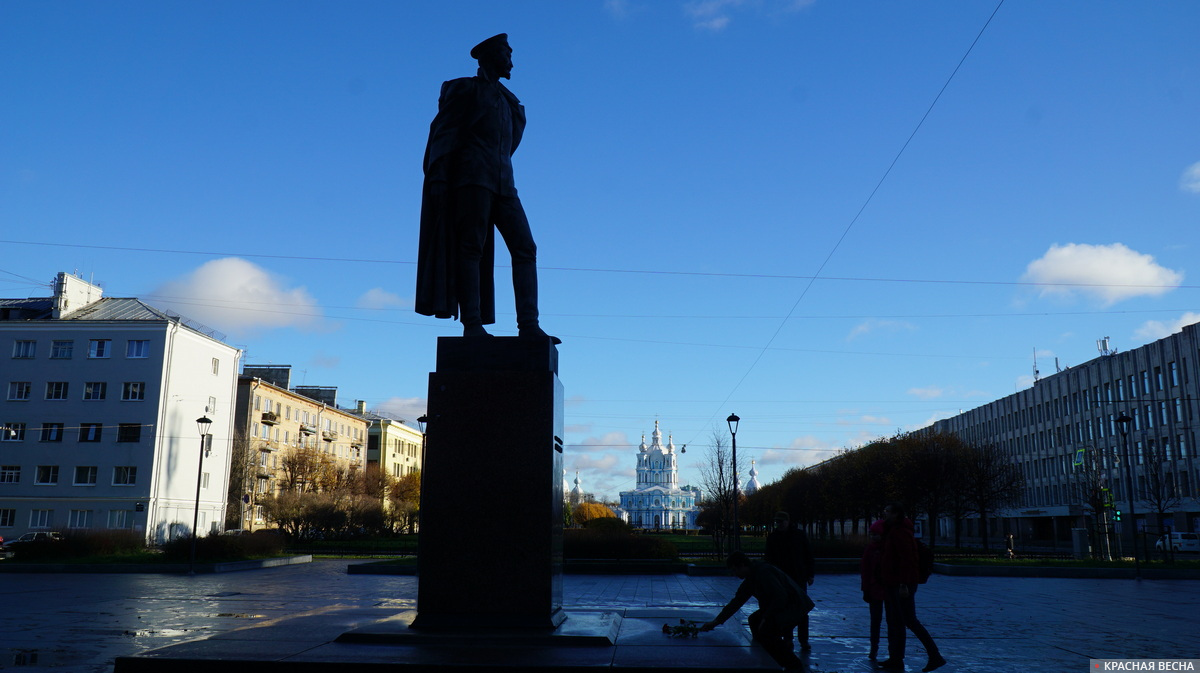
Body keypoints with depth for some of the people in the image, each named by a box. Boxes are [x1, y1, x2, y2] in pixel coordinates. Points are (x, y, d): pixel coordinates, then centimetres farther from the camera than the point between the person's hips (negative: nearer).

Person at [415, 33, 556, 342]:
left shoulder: (507, 100, 27)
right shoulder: (464, 89, 9)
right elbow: (441, 132, 0)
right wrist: (438, 178, -12)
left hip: (503, 181, 6)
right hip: (472, 177, -6)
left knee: (525, 247, -7)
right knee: (471, 246, -12)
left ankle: (528, 324, -14)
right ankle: (472, 324, -15)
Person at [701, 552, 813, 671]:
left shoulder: (763, 572, -22)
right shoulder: (750, 579, 10)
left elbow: (781, 597, -27)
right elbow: (737, 602, 16)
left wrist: (765, 618, -19)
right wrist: (716, 622, 16)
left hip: (794, 606, -11)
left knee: (766, 632, -24)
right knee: (754, 620, 11)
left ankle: (794, 667, -11)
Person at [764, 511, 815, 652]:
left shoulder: (799, 534, 1)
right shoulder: (772, 537, 5)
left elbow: (808, 555, 4)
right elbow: (769, 557, 13)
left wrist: (810, 575, 1)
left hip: (799, 578, -2)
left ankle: (804, 641, 2)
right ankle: (787, 639, 14)